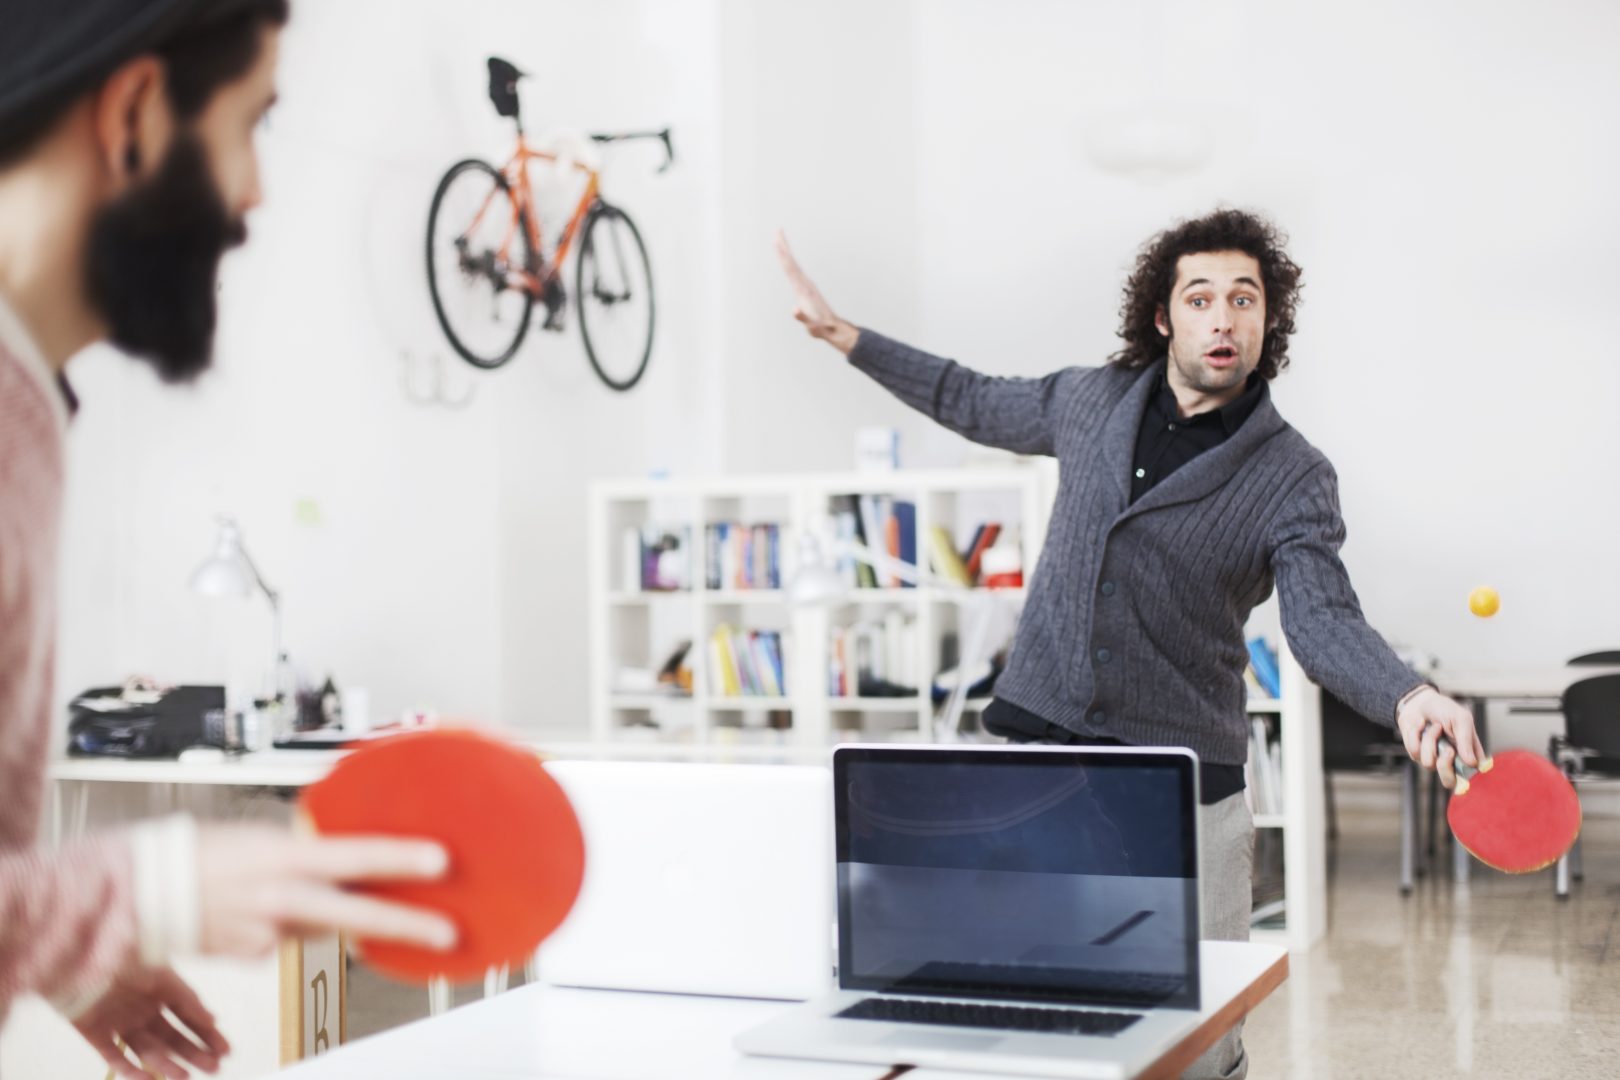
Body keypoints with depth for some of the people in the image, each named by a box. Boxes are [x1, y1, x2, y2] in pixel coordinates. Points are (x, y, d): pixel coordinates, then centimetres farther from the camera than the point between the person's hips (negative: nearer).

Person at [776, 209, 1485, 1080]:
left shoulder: (1294, 479, -3)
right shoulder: (1090, 400, 7)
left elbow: (1323, 621, -14)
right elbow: (977, 404, 23)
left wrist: (1406, 698, -35)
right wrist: (841, 333, 23)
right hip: (1039, 745, 3)